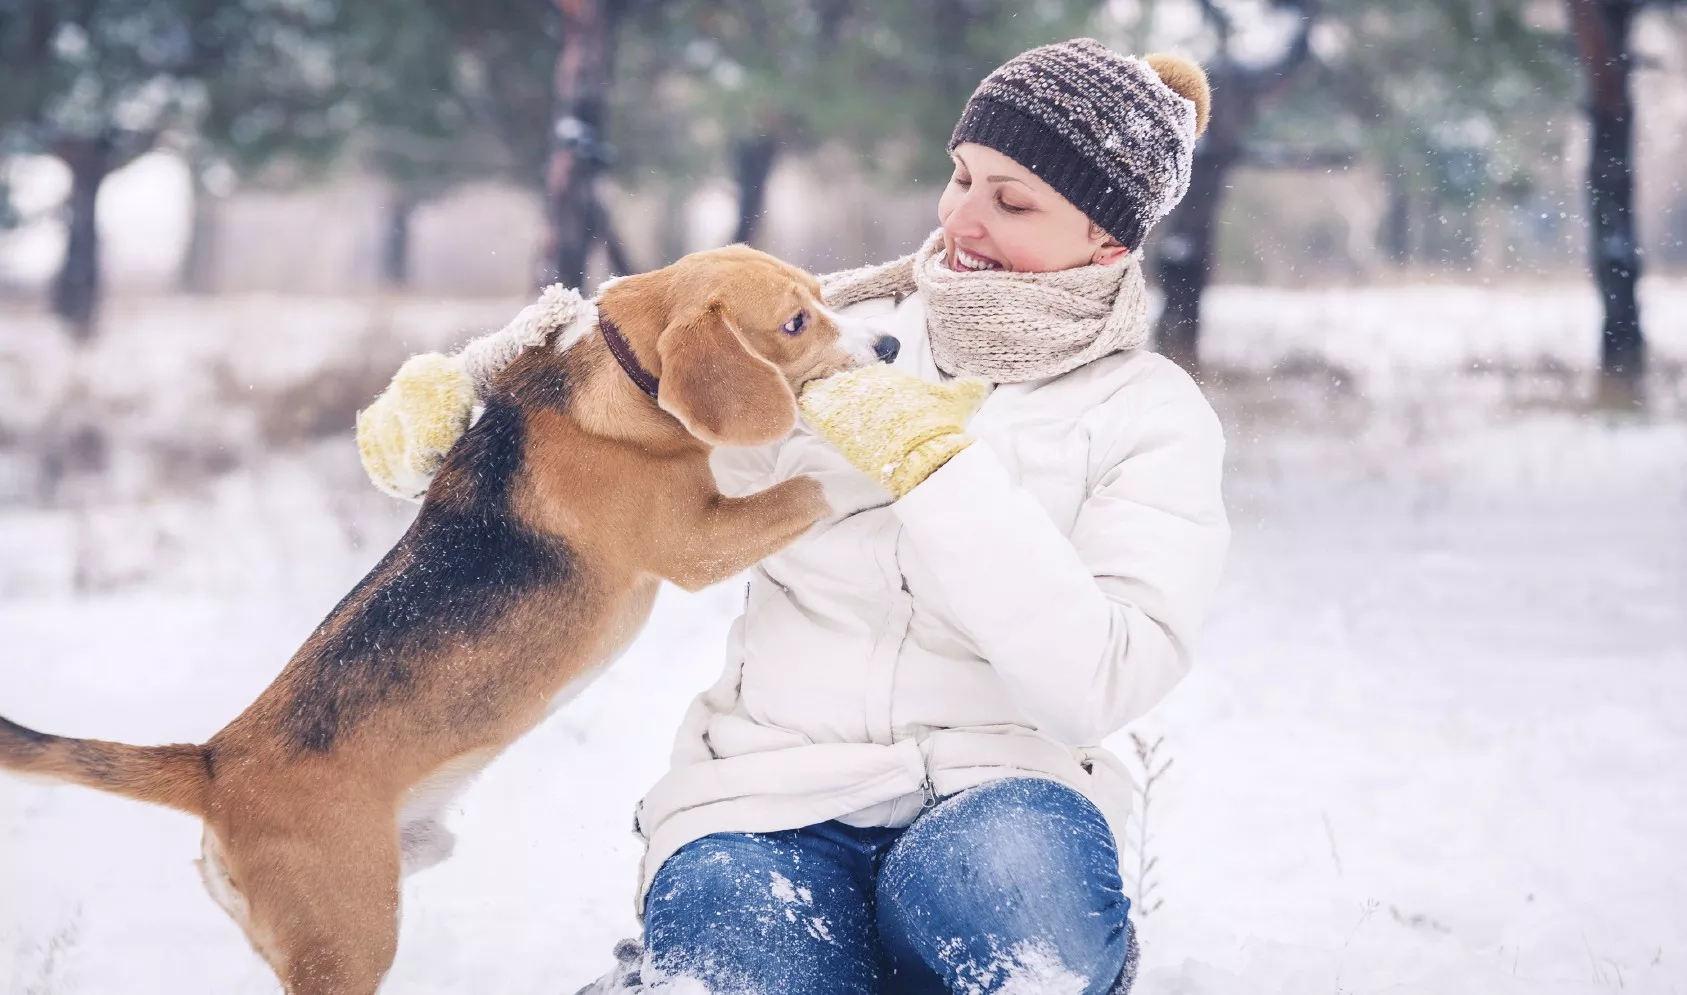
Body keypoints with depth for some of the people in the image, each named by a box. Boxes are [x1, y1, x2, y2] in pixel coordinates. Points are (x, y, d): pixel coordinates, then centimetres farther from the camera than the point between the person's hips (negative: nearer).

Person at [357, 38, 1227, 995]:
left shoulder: (1154, 415, 1)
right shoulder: (839, 335, 10)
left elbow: (1096, 683, -14)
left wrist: (937, 466, -16)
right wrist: (450, 389, -4)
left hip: (1000, 786, -1)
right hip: (772, 790, 1)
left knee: (1009, 874, -39)